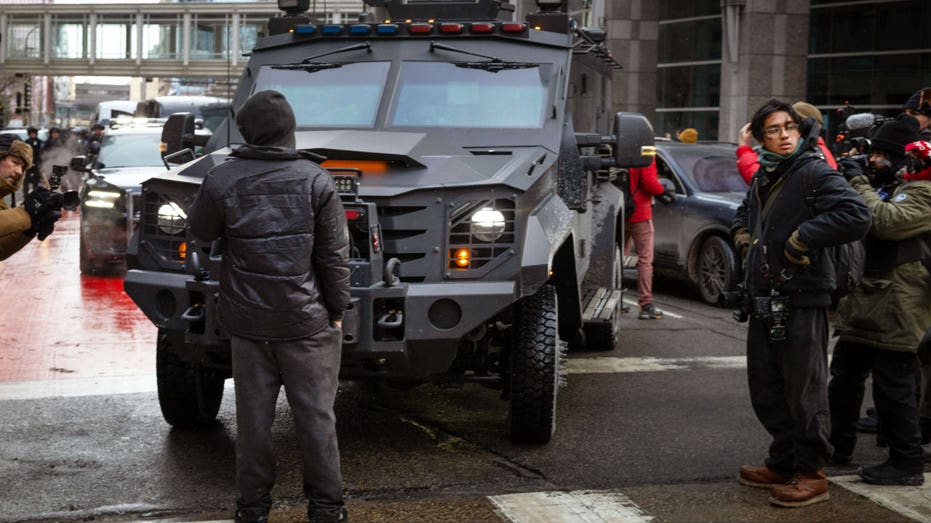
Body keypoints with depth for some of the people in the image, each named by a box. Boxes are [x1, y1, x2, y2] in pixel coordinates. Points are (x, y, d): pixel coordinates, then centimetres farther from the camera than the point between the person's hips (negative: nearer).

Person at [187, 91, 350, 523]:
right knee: (315, 415, 8)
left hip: (247, 319, 1)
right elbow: (335, 254, -6)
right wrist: (336, 309, 4)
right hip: (306, 320, -1)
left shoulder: (222, 180, -5)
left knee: (253, 415, 11)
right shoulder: (315, 180, -8)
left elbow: (200, 230, 12)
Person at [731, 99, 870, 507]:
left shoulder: (814, 173, -11)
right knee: (765, 389, 15)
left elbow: (856, 217, -24)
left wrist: (800, 240, -19)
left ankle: (811, 474, 8)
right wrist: (743, 238, 17)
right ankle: (782, 463, 29)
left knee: (804, 390, -2)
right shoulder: (763, 178, 15)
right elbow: (745, 211, 37)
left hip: (803, 301, -9)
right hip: (764, 300, 9)